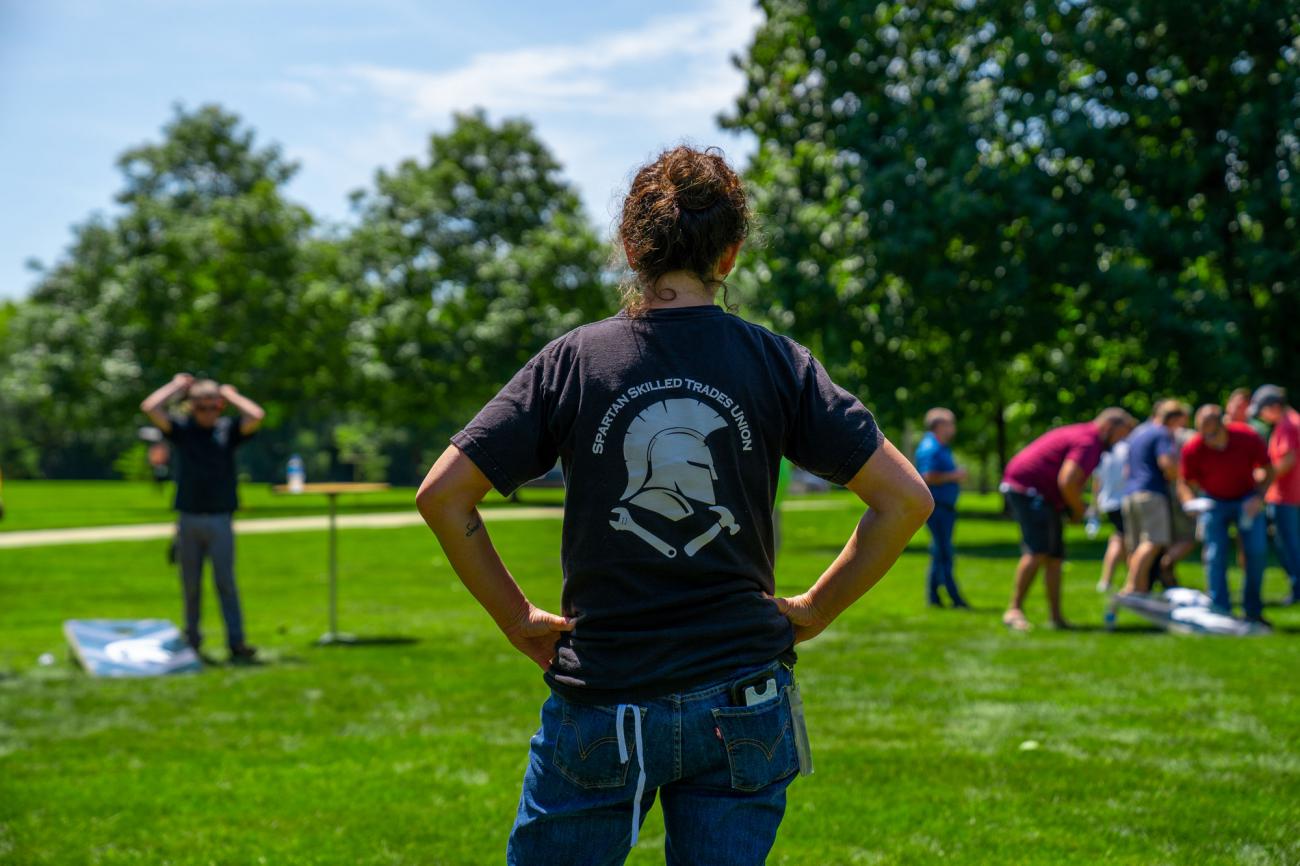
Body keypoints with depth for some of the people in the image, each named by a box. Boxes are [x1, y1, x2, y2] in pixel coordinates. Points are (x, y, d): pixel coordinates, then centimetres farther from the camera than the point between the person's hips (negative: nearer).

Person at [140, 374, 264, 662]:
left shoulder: (228, 429, 5)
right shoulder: (182, 428, 6)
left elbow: (256, 416, -11)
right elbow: (150, 407, -5)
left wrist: (230, 394, 2)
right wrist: (177, 385, 5)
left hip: (220, 521, -1)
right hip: (188, 518, 1)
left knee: (225, 582, -6)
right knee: (190, 585, 8)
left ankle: (236, 643, -9)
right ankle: (192, 641, 18)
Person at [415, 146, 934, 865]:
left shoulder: (572, 361, -3)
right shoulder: (778, 365, -2)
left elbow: (442, 494, -5)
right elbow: (905, 497, -2)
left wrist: (518, 619, 3)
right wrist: (814, 610, 6)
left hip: (598, 705, -1)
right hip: (744, 705, 1)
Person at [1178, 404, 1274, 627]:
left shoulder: (1248, 439, -21)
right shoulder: (1192, 450, -21)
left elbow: (1268, 470, -5)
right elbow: (1186, 483, -7)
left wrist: (1259, 498, -20)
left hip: (1246, 500, 0)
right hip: (1214, 502, 0)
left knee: (1257, 550, -10)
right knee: (1215, 556, -11)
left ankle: (1253, 610, 5)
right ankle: (1220, 612, -5)